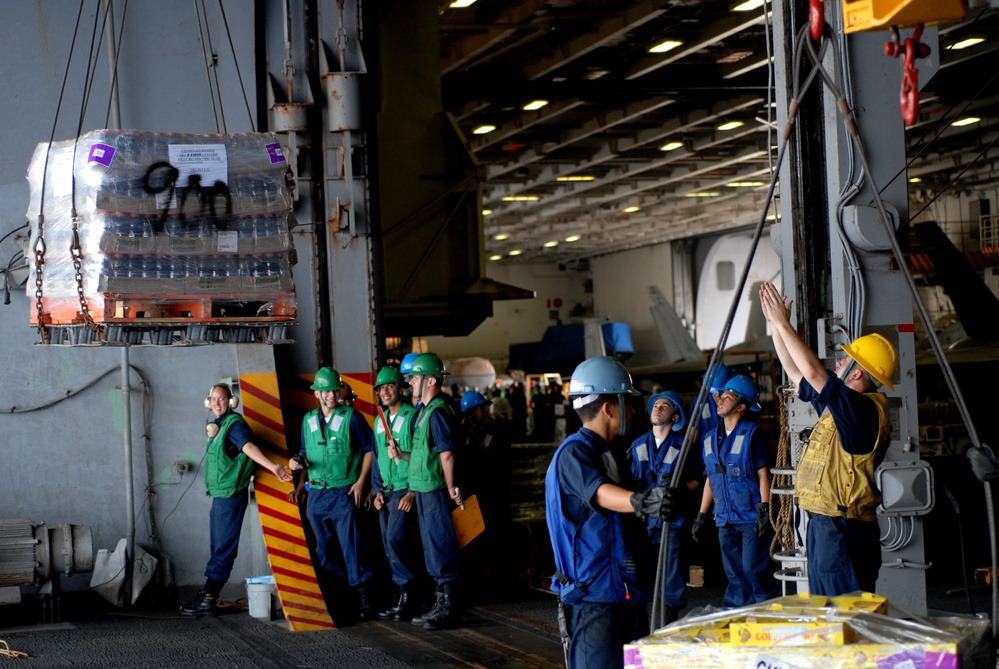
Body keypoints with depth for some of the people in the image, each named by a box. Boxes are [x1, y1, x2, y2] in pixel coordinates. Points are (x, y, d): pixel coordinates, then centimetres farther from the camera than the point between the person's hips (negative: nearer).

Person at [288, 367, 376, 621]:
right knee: (323, 545, 9)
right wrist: (298, 463, 0)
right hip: (316, 493, 5)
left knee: (351, 543, -10)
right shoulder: (309, 420, 12)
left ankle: (362, 594, -8)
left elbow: (369, 449, -1)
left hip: (343, 493, -5)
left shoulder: (352, 417, -3)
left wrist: (361, 481, -7)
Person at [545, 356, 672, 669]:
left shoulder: (607, 454, 19)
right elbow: (598, 492, -34)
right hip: (593, 594, -10)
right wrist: (638, 501, -51)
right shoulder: (574, 452, -13)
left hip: (627, 592, 10)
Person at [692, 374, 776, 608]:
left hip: (752, 518, -6)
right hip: (726, 519, 6)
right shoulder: (710, 439, 14)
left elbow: (763, 474, -6)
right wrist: (701, 516, 17)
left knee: (754, 570, -9)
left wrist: (764, 510, -13)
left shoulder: (752, 434, -4)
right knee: (734, 575, 9)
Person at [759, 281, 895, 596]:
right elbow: (796, 372, 24)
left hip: (843, 531, -11)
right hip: (823, 524, 11)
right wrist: (775, 324, 21)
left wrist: (783, 324, -16)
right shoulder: (836, 404, 13)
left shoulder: (865, 410, -17)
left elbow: (813, 372, -25)